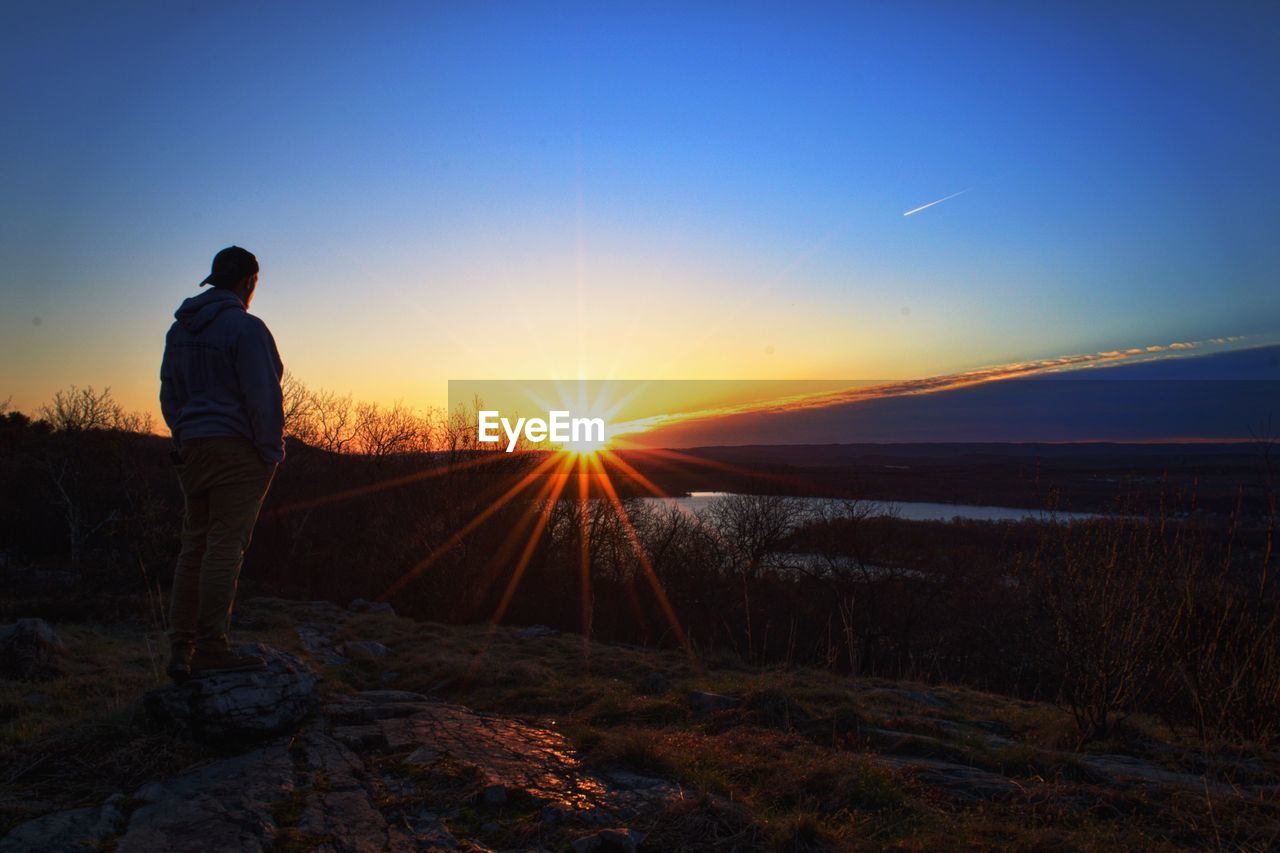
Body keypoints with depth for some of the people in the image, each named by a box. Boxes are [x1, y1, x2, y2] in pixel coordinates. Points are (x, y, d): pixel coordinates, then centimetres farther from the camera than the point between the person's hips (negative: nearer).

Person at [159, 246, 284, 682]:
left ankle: (181, 650, 14)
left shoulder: (179, 329, 15)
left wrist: (185, 439, 21)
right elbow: (262, 396, -15)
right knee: (226, 545, -6)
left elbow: (168, 395, 20)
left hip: (193, 449, 8)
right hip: (237, 449, -8)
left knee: (195, 547, 10)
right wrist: (272, 451, -9)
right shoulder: (245, 327, -11)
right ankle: (211, 646, -4)